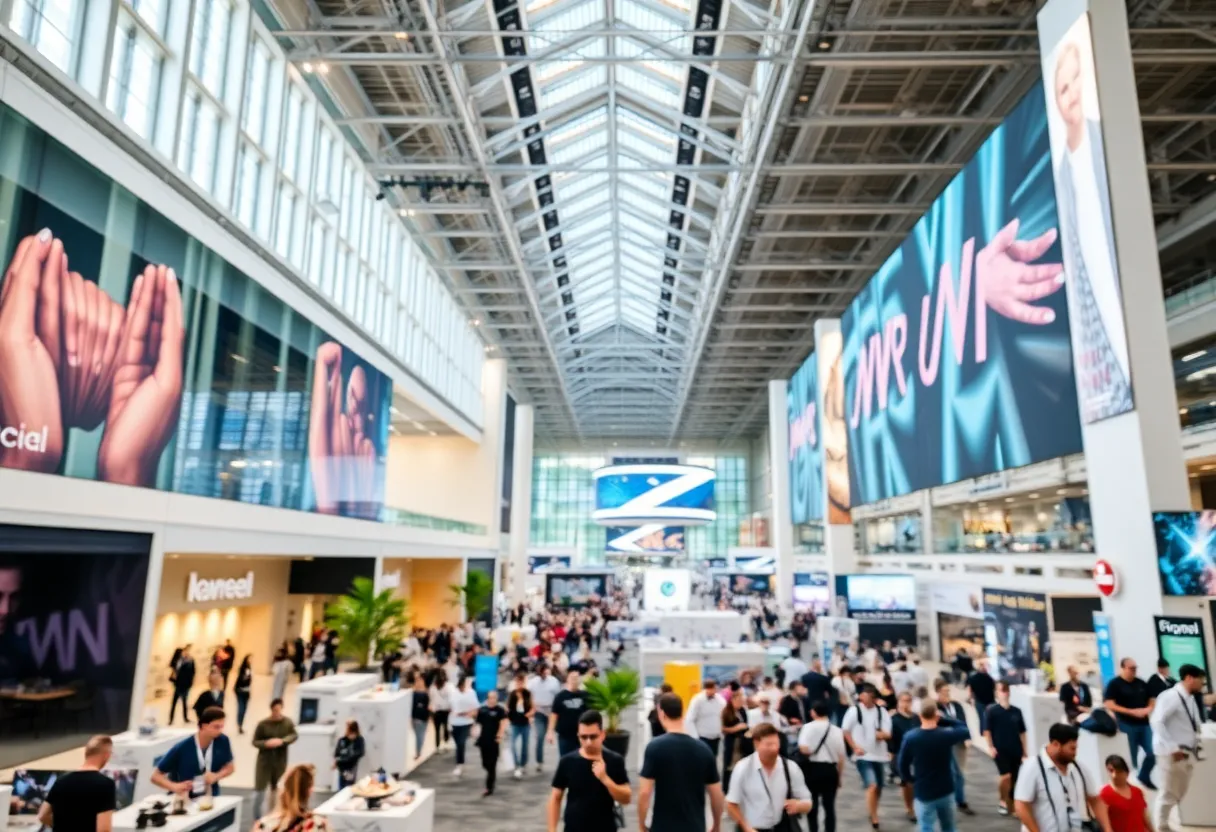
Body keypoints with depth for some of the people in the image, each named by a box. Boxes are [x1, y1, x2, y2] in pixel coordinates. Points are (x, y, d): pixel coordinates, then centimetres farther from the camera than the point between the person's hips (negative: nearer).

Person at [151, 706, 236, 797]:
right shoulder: (181, 749, -17)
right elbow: (155, 776, -10)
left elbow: (230, 767, 6)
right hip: (184, 800, -2)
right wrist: (174, 787, -25)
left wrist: (216, 776, -13)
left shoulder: (222, 741, -10)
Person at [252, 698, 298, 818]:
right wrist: (266, 743, -24)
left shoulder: (288, 722, -6)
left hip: (280, 763, 2)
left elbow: (295, 735, -9)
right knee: (258, 792, -1)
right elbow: (255, 742, -4)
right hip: (264, 762, -1)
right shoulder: (263, 724, -10)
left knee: (276, 792, 16)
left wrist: (282, 741, -26)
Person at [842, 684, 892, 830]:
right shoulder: (854, 710, -10)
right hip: (863, 755, -4)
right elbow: (845, 730, -3)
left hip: (879, 754, 4)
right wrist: (855, 747, -10)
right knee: (872, 785, -17)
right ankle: (874, 818, -6)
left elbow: (888, 734, -2)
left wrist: (882, 734, -24)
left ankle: (873, 815, 36)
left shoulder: (882, 711, -2)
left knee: (878, 788, 15)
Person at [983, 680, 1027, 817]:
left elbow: (1022, 732, 12)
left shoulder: (1016, 711, 6)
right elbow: (987, 730, -5)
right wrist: (990, 747, -14)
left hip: (1015, 750, 4)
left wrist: (1024, 751, 11)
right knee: (1006, 776, -18)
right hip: (1000, 750, -4)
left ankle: (1011, 806, 23)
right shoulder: (991, 710, -5)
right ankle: (1003, 801, 6)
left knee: (1014, 780, 7)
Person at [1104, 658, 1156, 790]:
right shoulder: (1114, 684, -7)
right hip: (1126, 725, -5)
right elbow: (1109, 705, -14)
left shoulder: (1141, 683, 10)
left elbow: (1151, 701, 17)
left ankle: (1144, 777, 25)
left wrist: (1148, 709, -5)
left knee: (1153, 751, 4)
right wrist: (1132, 712, -19)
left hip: (1144, 723, 5)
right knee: (1131, 757, 2)